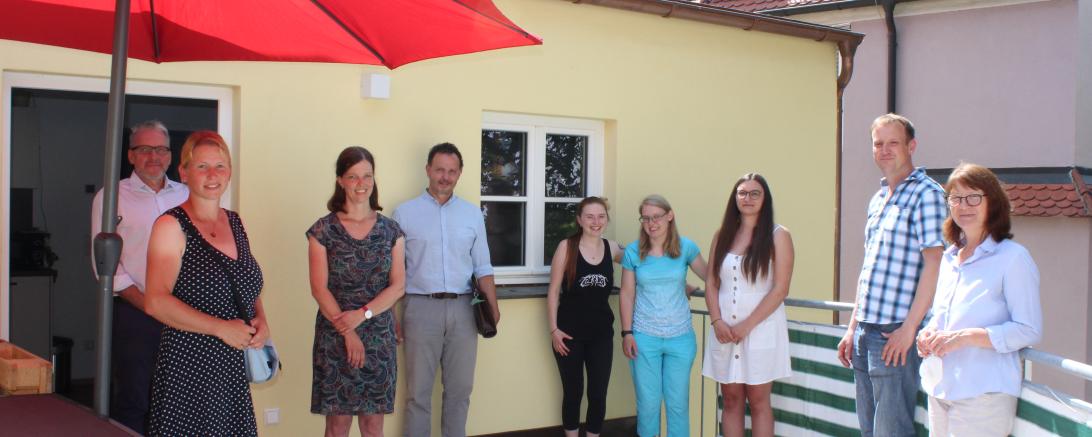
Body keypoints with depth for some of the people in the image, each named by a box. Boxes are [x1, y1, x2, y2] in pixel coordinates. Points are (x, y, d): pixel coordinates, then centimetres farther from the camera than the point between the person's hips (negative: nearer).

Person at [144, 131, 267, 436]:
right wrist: (221, 328, -19)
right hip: (188, 367, -6)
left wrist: (261, 321, 5)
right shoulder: (171, 226, -6)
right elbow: (156, 302, -16)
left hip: (234, 368, 6)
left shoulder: (235, 223, 14)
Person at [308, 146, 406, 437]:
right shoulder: (323, 230, -2)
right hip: (335, 337, -2)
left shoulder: (391, 231, 5)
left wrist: (363, 314, -14)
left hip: (379, 337, 2)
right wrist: (348, 333, -12)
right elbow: (319, 289, -5)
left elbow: (398, 286, 1)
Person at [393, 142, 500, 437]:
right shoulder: (405, 213, 1)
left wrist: (493, 306, 0)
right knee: (419, 390, 4)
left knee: (460, 388, 10)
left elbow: (482, 267, 11)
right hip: (422, 307, -3)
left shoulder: (472, 214, 9)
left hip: (462, 309, 3)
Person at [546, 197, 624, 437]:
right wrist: (553, 329, -10)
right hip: (570, 332, -3)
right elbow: (553, 290, -5)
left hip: (601, 333, 3)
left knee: (598, 394, 6)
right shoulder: (567, 246, -7)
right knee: (573, 392, 8)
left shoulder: (612, 248, 2)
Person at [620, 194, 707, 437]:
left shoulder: (686, 248, -2)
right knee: (648, 402, 6)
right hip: (644, 337, 0)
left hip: (680, 338, 0)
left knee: (678, 403, 5)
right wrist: (627, 333, -3)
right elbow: (626, 294, 2)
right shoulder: (633, 252, -1)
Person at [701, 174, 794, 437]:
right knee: (731, 400, 7)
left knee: (758, 401, 1)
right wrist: (717, 321, -6)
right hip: (724, 330, 4)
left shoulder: (777, 236, -3)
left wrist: (747, 325, -12)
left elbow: (780, 289, -8)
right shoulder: (722, 236, 10)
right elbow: (711, 283, 9)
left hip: (761, 329, -4)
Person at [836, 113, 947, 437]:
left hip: (895, 335, -8)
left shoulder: (925, 194, -8)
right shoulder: (878, 200, 17)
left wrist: (909, 328, -19)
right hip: (866, 333, 8)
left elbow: (934, 264, -15)